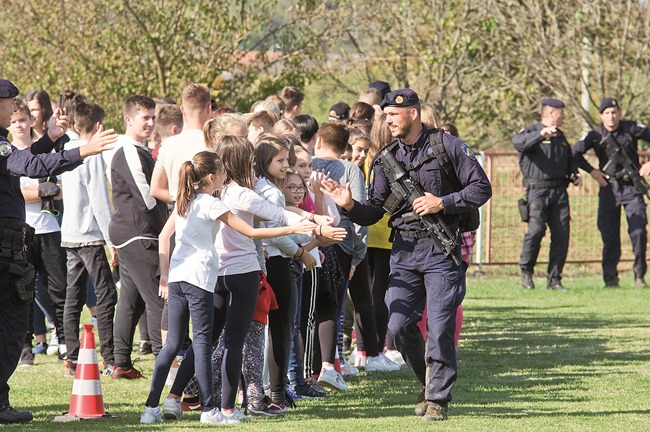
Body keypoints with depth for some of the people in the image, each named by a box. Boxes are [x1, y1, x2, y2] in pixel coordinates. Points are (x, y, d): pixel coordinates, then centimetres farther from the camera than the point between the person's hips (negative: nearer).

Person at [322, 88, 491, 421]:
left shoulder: (447, 146, -3)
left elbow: (481, 188, -3)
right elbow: (374, 211, 8)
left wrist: (442, 203, -13)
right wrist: (350, 206, -12)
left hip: (442, 247, -4)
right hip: (404, 248, 4)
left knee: (439, 328, -7)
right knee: (399, 325, -1)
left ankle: (437, 399, 3)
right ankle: (429, 383, 22)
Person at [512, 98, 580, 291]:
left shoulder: (560, 136, 22)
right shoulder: (532, 131, 0)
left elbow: (569, 159, 34)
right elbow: (517, 142, -23)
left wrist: (574, 174, 13)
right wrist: (541, 134, -37)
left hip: (559, 191, 6)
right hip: (537, 190, -6)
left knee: (561, 234, -2)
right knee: (536, 230, -19)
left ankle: (554, 279, 6)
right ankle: (526, 271, 2)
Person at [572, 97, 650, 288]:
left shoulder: (632, 129, -4)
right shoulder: (595, 135, -1)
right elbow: (574, 153, 8)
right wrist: (591, 171, 0)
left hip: (632, 188, -1)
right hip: (609, 189, 1)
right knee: (609, 235, 0)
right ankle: (610, 277, 7)